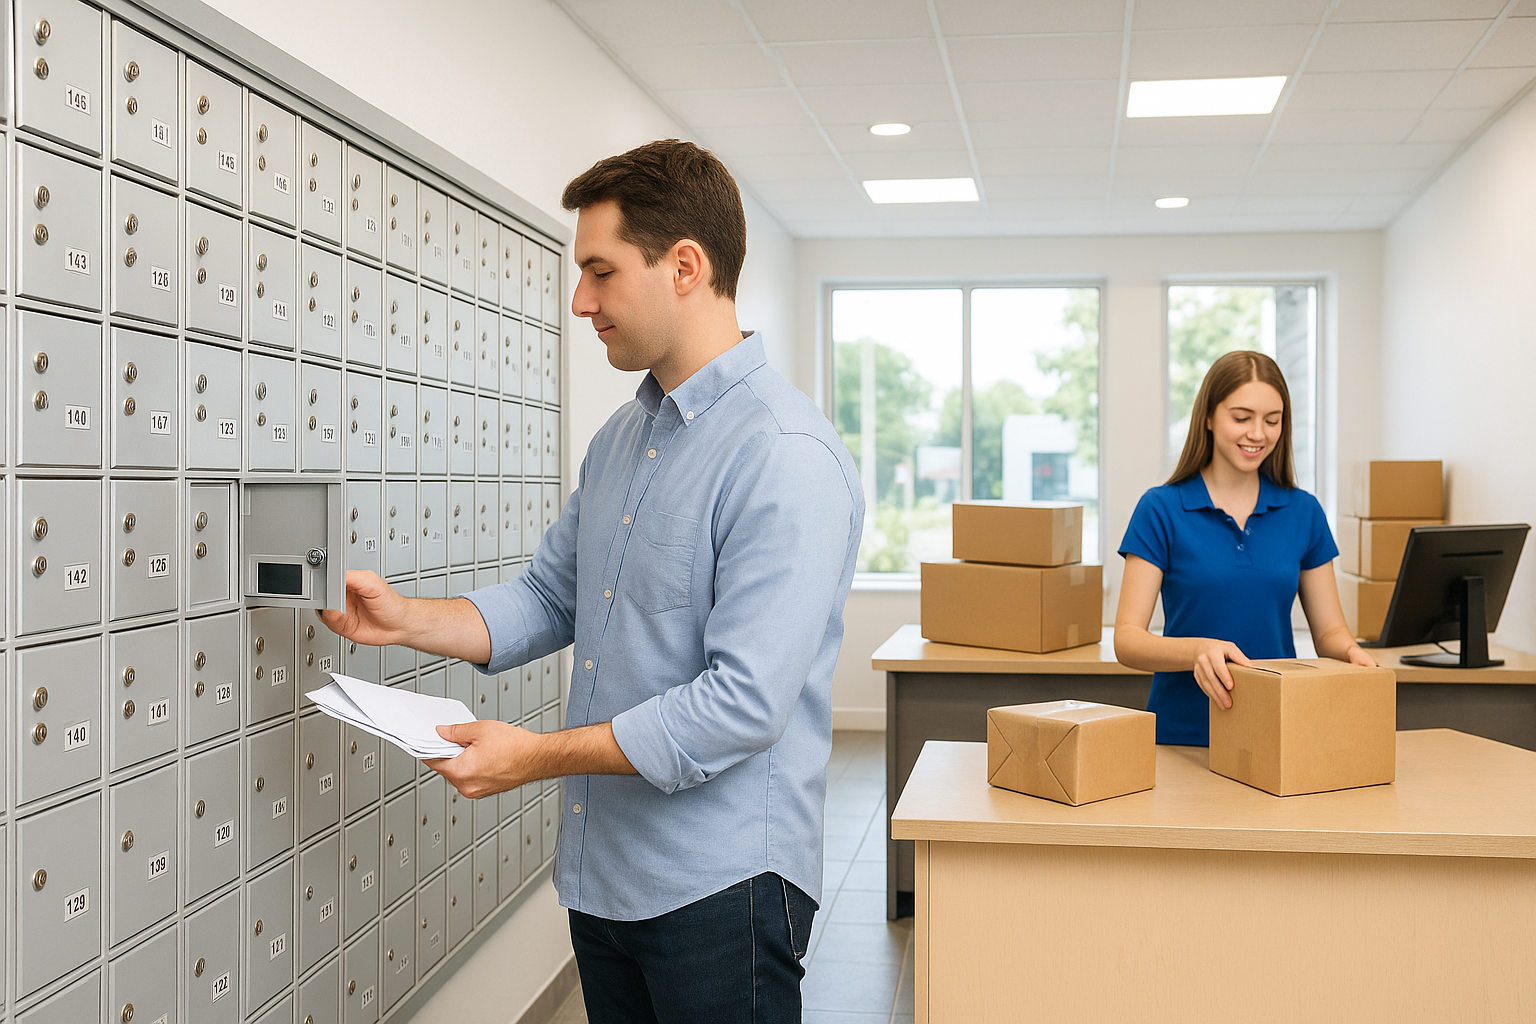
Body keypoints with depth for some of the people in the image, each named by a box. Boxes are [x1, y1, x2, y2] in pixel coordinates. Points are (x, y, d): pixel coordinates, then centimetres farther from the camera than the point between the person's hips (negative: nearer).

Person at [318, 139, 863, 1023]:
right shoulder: (620, 439, 10)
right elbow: (550, 600, 15)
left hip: (717, 885, -8)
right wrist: (408, 621, 0)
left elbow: (743, 703, -26)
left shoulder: (785, 455, -21)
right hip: (601, 871, 8)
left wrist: (538, 756, -21)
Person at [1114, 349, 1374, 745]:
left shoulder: (1303, 512, 8)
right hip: (1183, 734, -2)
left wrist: (1350, 652, -11)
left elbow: (1328, 631, 12)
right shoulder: (1161, 510, -3)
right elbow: (1127, 638, -9)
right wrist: (1198, 649, -27)